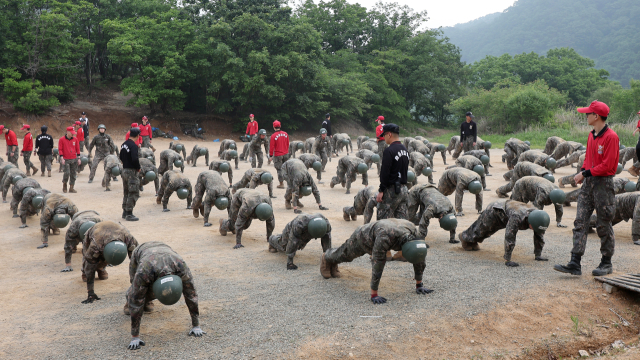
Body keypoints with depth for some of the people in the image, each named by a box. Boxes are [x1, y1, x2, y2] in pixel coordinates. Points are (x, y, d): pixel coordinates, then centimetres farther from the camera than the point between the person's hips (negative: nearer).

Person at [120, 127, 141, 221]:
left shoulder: (123, 144, 9)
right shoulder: (133, 145, -19)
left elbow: (121, 157, 17)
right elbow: (135, 159, -27)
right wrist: (138, 168, -12)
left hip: (124, 170, 9)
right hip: (132, 171, -9)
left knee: (126, 192, 18)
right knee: (133, 193, -2)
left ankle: (125, 212, 26)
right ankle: (129, 214, 0)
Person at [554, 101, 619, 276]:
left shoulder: (611, 137, -14)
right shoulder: (592, 135, 13)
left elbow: (607, 166, -17)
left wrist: (586, 173, -15)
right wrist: (582, 172, 3)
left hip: (603, 184, -8)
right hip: (588, 183, 8)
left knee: (603, 225, 4)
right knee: (580, 222, 2)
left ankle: (606, 263, 19)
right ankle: (575, 263, 2)